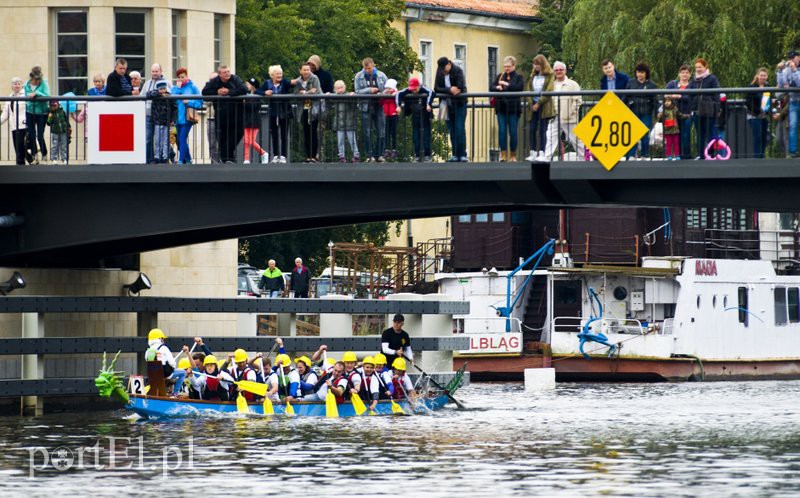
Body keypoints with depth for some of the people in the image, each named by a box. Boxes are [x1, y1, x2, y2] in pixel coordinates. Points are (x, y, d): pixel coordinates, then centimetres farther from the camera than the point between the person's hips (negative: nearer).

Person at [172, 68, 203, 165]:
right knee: (180, 141, 9)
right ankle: (188, 159, 24)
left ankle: (181, 160, -14)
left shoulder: (192, 88, 3)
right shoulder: (175, 88, 13)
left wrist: (189, 102, -13)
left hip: (187, 118, -5)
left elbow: (199, 103, 0)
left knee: (182, 139, -14)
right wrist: (178, 88, -7)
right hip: (178, 118, 5)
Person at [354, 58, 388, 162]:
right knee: (367, 133, -1)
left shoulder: (381, 75, 6)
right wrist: (369, 90, -17)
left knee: (381, 132, 1)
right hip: (366, 107, -1)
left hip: (379, 106, 1)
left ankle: (379, 155, 9)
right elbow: (357, 91, -4)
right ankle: (369, 156, 4)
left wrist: (383, 94, -12)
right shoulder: (359, 76, 2)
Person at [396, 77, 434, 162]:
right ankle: (417, 155, 8)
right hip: (415, 115, 4)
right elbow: (399, 94, -12)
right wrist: (399, 105, -24)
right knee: (415, 134, 3)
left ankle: (427, 155, 2)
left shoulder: (423, 89, -19)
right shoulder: (408, 91, -7)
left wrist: (428, 104, -47)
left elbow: (430, 93, -36)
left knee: (426, 133, -3)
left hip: (425, 114, -4)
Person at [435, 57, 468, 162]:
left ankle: (462, 155, -7)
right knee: (452, 131, 4)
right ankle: (455, 155, 8)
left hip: (459, 104, -5)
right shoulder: (439, 72, 3)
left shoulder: (458, 71, -11)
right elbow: (436, 88, -5)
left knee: (460, 129, -9)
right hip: (448, 105, 5)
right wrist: (449, 90, -20)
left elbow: (460, 87, -20)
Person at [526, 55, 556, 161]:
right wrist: (531, 103, -2)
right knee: (533, 129, 1)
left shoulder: (550, 75, -1)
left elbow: (549, 92, -9)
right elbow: (530, 90, 13)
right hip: (534, 105, 5)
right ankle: (533, 153, 5)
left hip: (544, 105, -5)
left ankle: (542, 153, -5)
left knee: (542, 130, -6)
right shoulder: (533, 76, 15)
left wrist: (539, 103, -13)